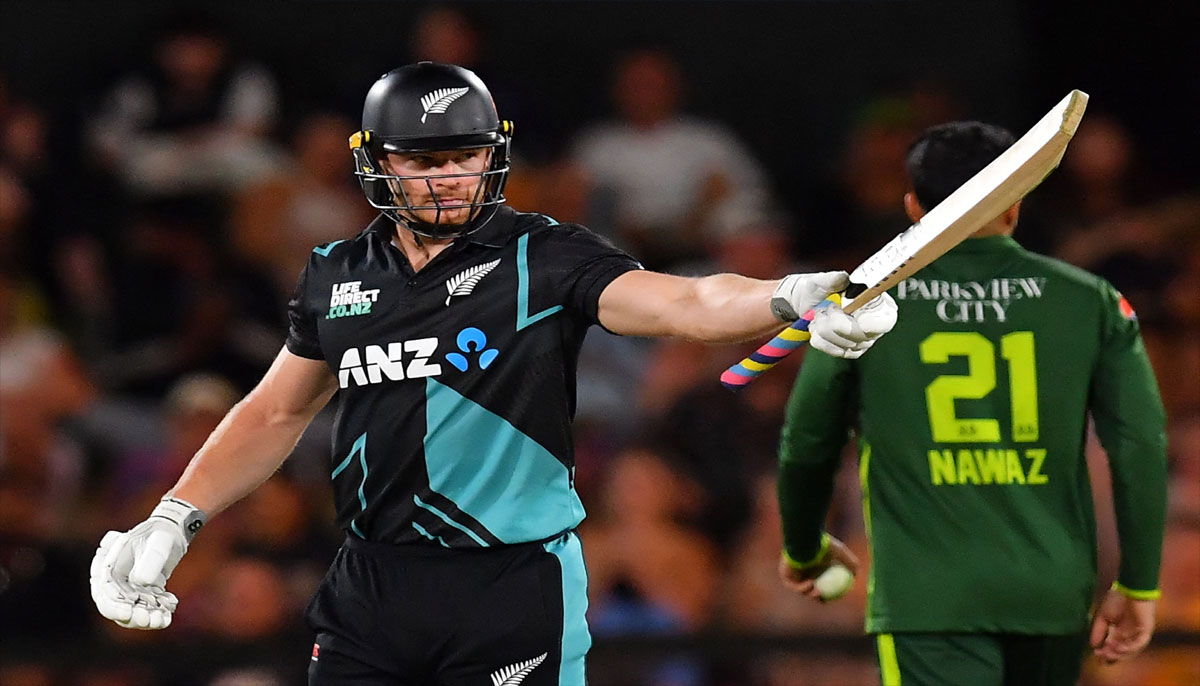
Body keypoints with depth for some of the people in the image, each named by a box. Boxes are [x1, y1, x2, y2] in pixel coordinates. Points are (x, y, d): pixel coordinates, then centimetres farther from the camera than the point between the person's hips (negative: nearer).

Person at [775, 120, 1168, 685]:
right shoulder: (1089, 301, 5)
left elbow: (806, 445, 13)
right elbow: (1141, 446, 0)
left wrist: (804, 550, 32)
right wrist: (1138, 585, 8)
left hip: (927, 596, -2)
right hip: (1052, 596, 2)